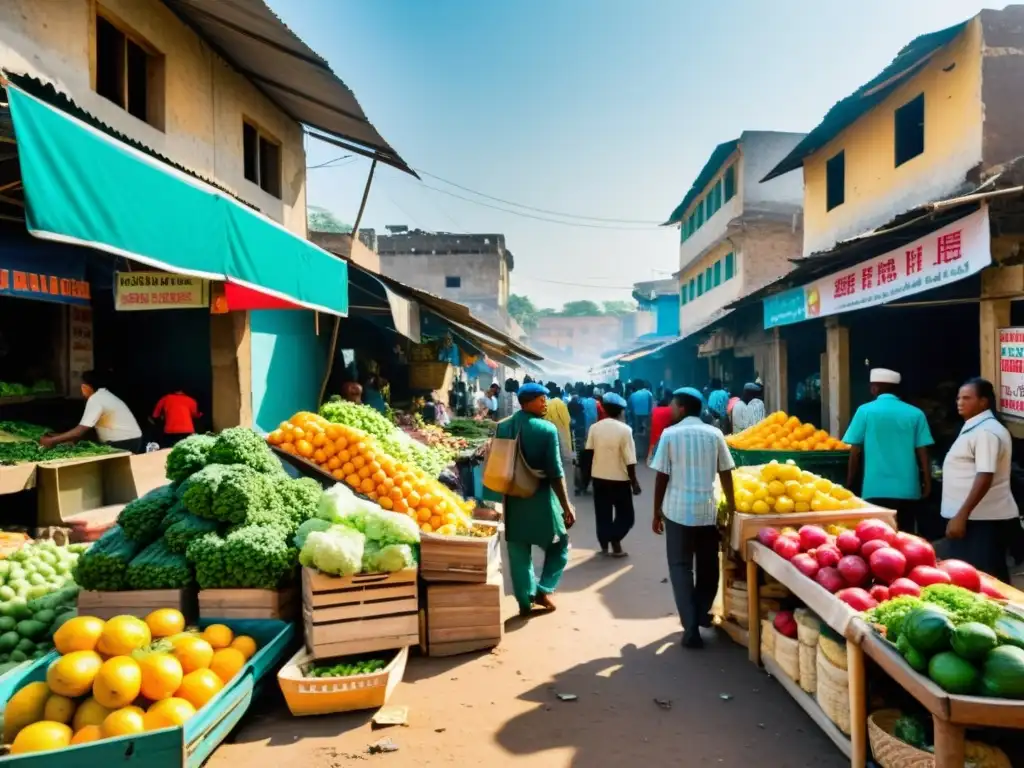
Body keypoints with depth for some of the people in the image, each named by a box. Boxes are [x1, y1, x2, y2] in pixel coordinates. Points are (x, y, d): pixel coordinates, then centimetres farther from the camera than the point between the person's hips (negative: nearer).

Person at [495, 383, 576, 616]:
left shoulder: (502, 427, 3)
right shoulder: (547, 429, -12)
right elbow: (555, 472, -14)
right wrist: (566, 505, -8)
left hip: (513, 499, 5)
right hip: (540, 498, -4)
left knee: (519, 553, 13)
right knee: (559, 546, 16)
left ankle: (525, 602, 19)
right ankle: (543, 590, 7)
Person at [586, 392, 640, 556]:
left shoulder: (595, 427, -2)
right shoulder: (625, 429, -14)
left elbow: (589, 452, 3)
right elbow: (630, 460, -14)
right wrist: (634, 481, -6)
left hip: (599, 477, 4)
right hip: (619, 478, -4)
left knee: (603, 514, 15)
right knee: (625, 514, 9)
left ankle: (604, 545, 19)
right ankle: (615, 542, -2)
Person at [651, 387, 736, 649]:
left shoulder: (670, 434, -4)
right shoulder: (714, 434, 2)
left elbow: (661, 477, -4)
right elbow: (725, 473, 6)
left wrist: (657, 512, 5)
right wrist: (731, 504, 19)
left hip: (677, 510, -2)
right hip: (707, 509, 2)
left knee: (681, 568, 6)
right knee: (707, 566, 18)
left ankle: (691, 627, 0)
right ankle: (701, 614, 34)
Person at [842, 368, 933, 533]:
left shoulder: (865, 411, -1)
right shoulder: (915, 414, 3)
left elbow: (855, 452, 1)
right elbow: (922, 453, 3)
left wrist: (849, 484, 10)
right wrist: (927, 484, 12)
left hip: (875, 490, -2)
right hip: (907, 490, 2)